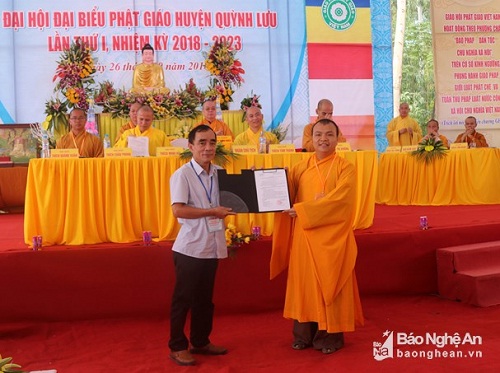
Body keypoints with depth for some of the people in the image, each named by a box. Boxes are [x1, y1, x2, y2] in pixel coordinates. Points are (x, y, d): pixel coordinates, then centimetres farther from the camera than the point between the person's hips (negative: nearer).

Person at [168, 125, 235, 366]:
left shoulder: (220, 173, 7)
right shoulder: (182, 174, -11)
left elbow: (224, 204, 19)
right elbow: (178, 210, -19)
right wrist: (212, 212, -18)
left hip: (212, 246, 6)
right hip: (190, 247, -6)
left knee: (205, 298, 17)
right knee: (183, 298, 5)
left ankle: (200, 342, 31)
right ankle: (177, 347, 18)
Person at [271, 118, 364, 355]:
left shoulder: (345, 168, -3)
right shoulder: (300, 168, 10)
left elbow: (340, 199, -16)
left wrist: (303, 209, -19)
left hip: (331, 236, -4)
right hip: (304, 235, 4)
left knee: (329, 283, 3)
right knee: (304, 282, 7)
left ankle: (331, 335, 15)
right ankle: (304, 334, 18)